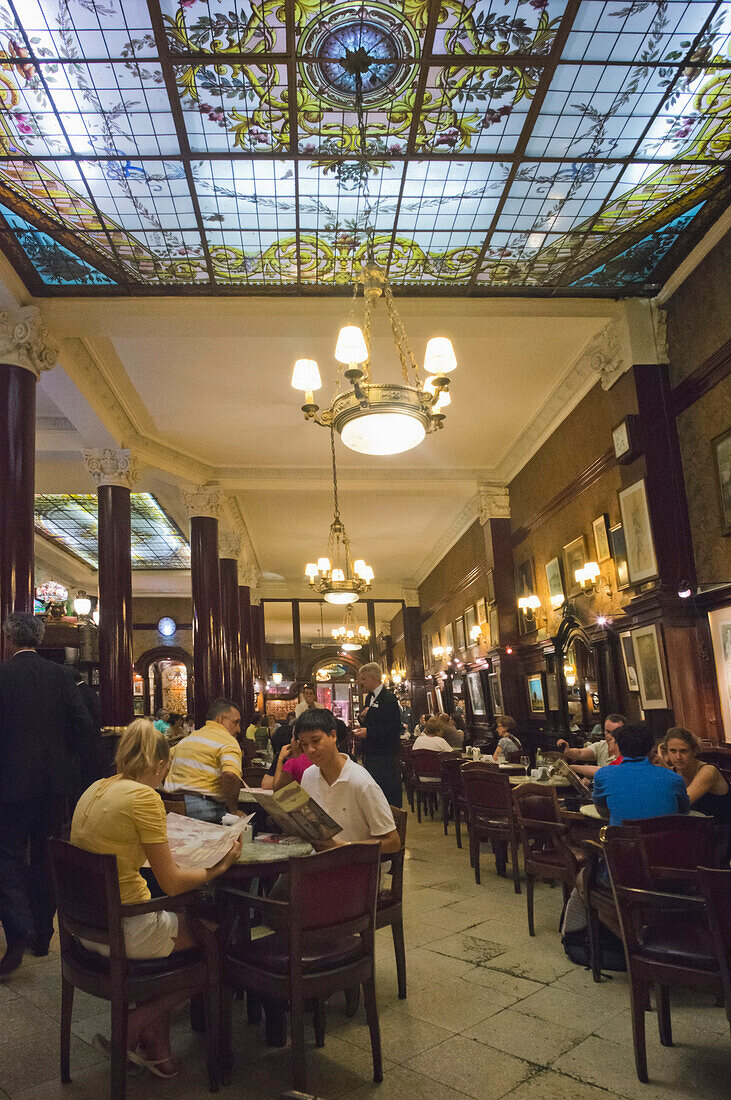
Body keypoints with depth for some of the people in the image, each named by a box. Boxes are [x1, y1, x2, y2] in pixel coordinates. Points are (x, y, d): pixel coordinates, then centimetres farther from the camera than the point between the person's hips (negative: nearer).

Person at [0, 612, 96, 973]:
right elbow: (84, 726, -5)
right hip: (54, 782, 4)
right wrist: (86, 777, 4)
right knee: (44, 856, 16)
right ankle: (42, 935, 26)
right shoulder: (60, 674, -1)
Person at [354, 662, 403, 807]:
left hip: (385, 758, -9)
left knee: (389, 797, -3)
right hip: (370, 756, 9)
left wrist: (368, 732, -24)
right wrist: (363, 718, -1)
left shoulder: (389, 699, -15)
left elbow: (395, 728, -21)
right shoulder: (369, 697, 13)